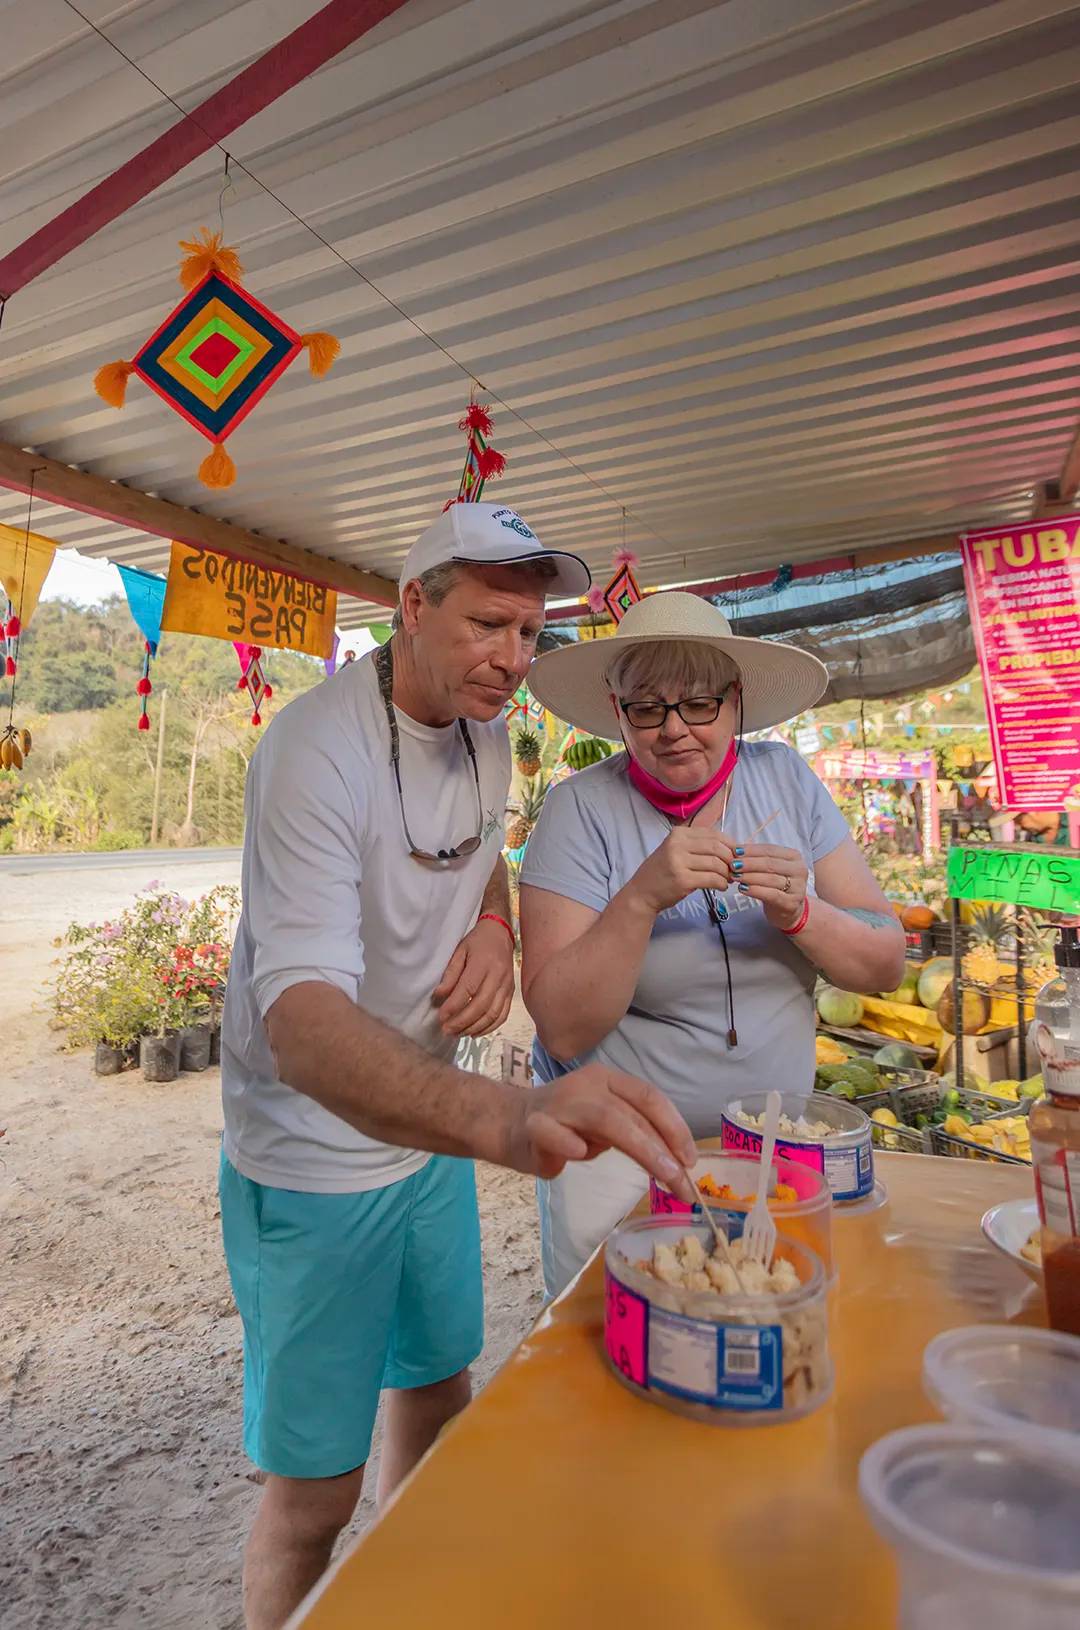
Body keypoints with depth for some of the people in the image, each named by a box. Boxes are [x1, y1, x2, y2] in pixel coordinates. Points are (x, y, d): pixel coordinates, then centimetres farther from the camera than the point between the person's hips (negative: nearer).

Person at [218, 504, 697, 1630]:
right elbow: (300, 1017, -39)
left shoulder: (483, 726, -2)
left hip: (434, 1132, 7)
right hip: (316, 1163, -7)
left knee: (437, 1388, 25)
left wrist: (493, 926, -8)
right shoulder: (319, 752, -27)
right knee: (315, 1490, 10)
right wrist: (509, 1119, -55)